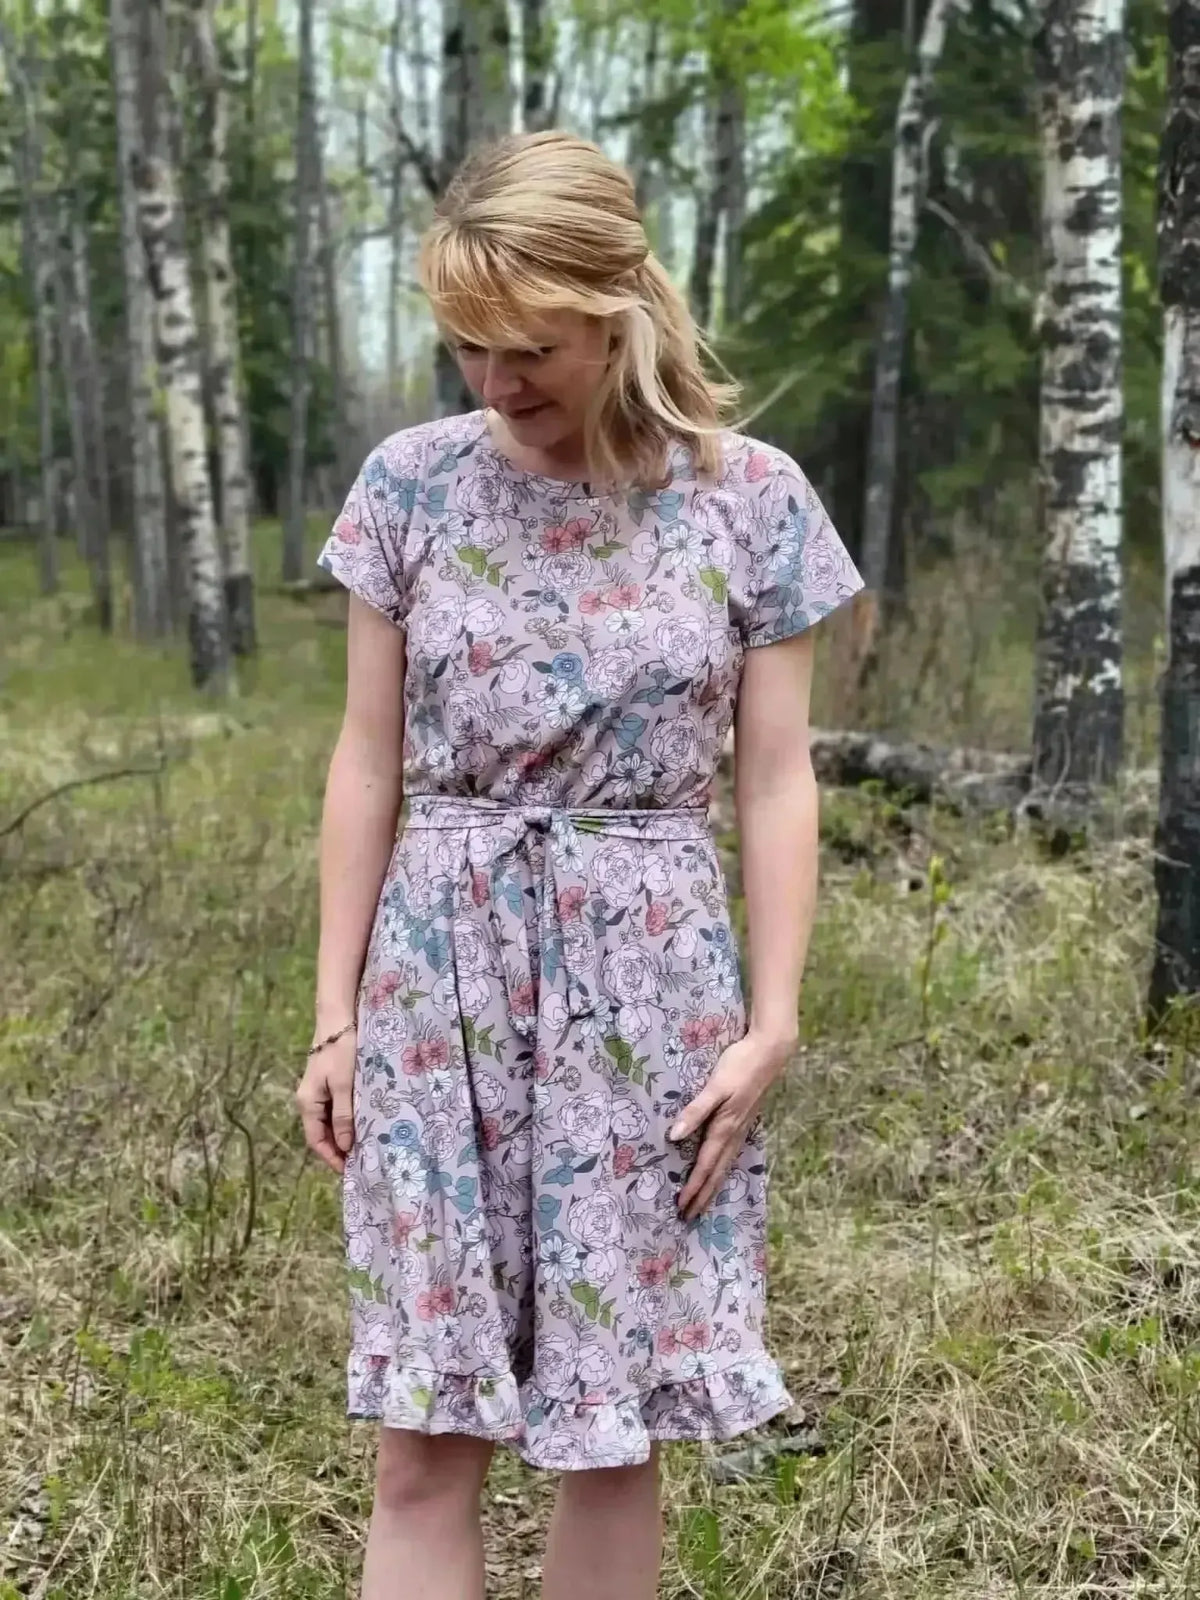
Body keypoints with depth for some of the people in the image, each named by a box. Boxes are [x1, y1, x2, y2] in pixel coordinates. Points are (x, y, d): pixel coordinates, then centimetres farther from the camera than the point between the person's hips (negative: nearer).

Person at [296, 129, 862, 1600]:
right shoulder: (412, 483, 1)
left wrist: (770, 1026, -5)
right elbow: (368, 761, 3)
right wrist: (336, 1014, 2)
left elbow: (775, 782, 0)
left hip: (645, 978, -1)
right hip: (440, 971, 1)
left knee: (616, 1423, 6)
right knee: (422, 1431, 2)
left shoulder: (750, 500, -2)